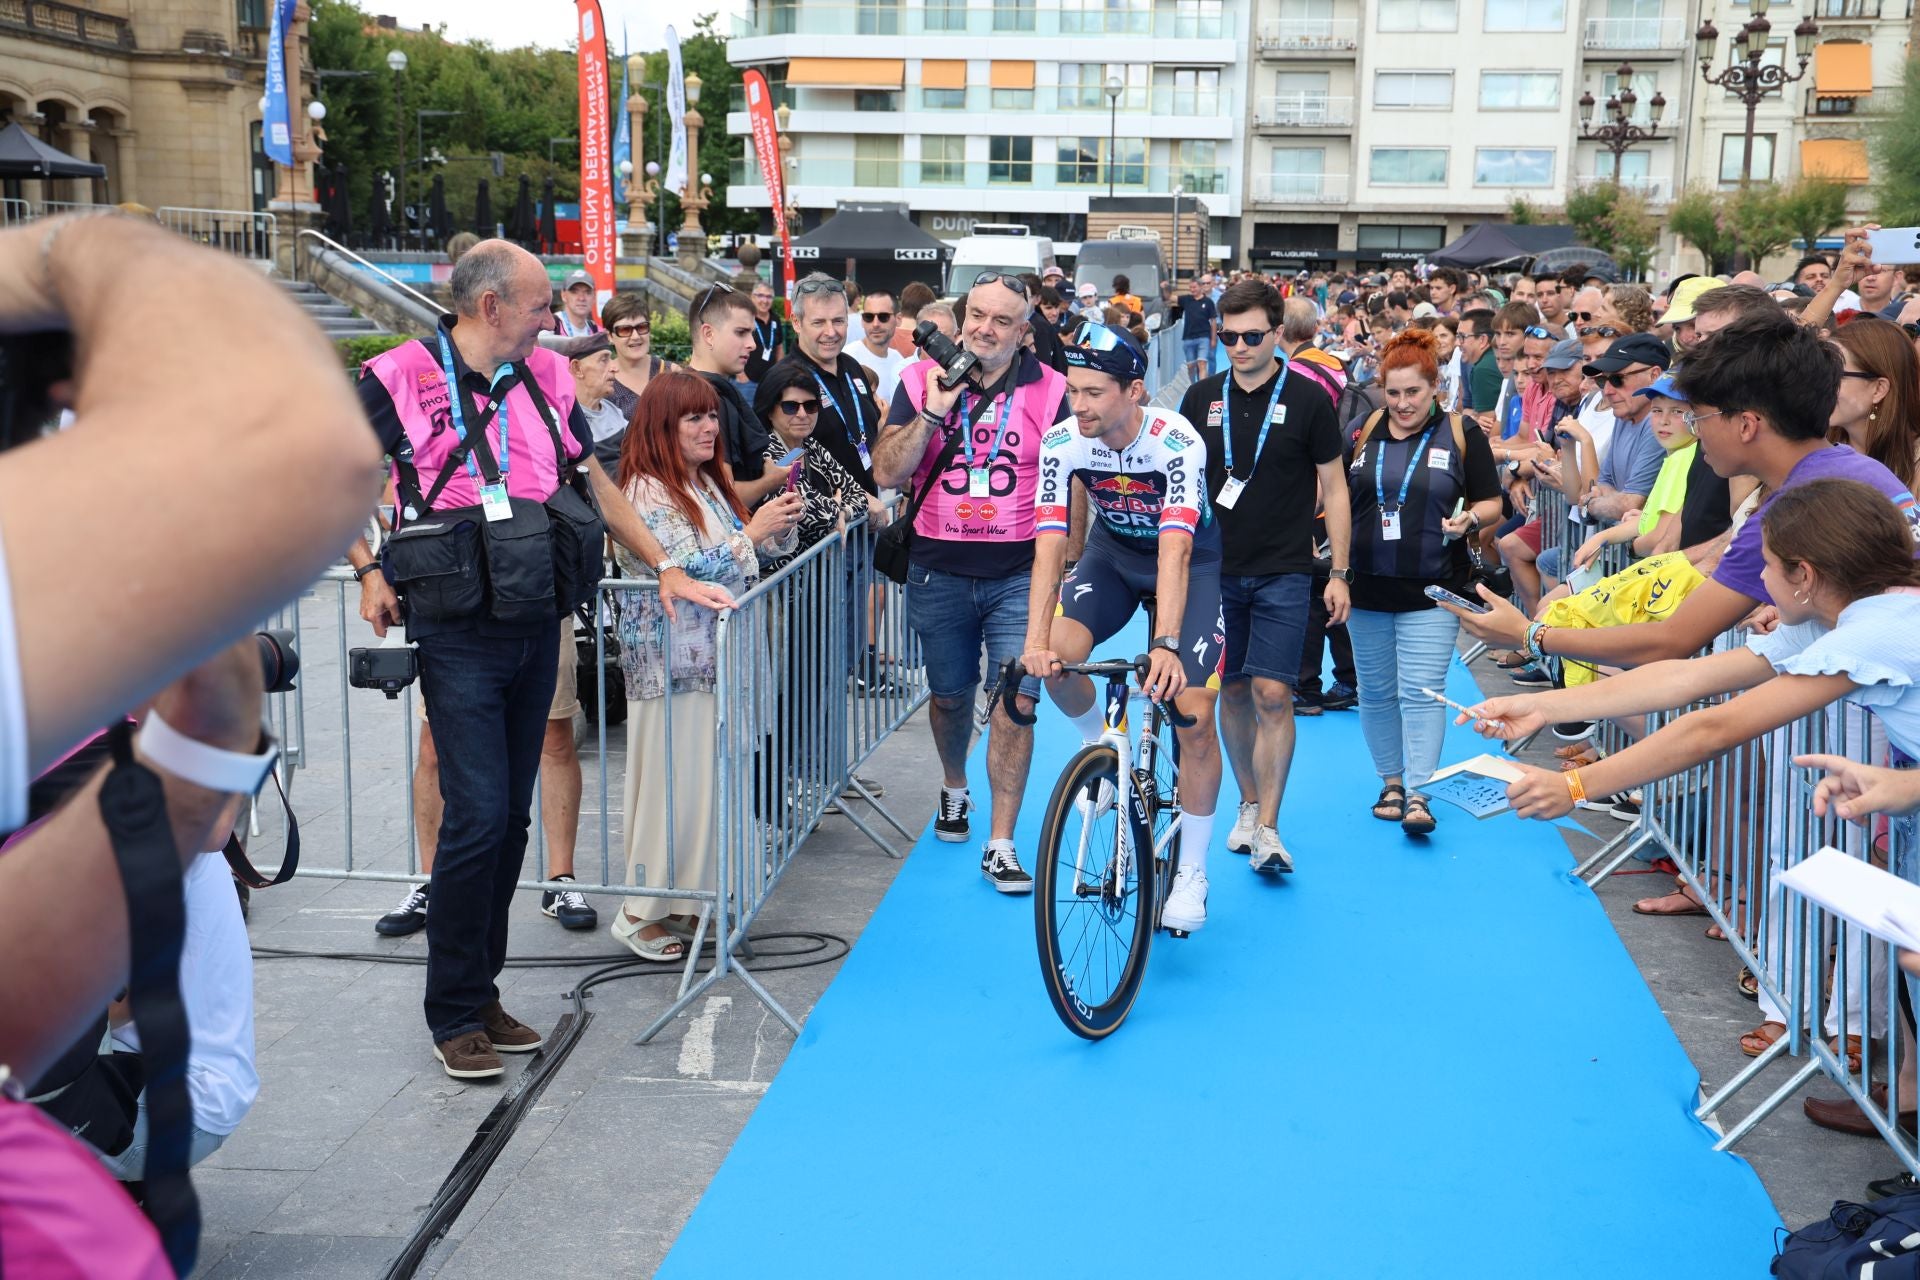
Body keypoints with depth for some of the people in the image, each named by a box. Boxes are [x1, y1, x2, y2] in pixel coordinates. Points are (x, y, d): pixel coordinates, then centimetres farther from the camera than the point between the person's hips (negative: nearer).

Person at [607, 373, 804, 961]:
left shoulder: (708, 483, 13)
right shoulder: (646, 493, -13)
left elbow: (755, 556, 20)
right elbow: (685, 572, -20)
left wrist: (781, 525, 0)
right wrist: (751, 533, -19)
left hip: (713, 655, 8)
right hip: (669, 663, -8)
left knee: (708, 776, 10)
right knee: (673, 783, -5)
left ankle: (689, 898, 20)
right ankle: (643, 913, 6)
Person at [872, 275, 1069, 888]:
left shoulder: (1049, 390, -3)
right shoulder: (921, 381, 0)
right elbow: (887, 472, -7)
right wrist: (934, 411, -19)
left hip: (1020, 573, -2)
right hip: (939, 572, 2)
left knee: (1015, 700, -11)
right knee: (950, 695, 17)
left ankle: (1000, 845, -3)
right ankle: (954, 787, 47)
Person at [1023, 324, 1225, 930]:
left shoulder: (1177, 442, -31)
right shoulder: (1062, 443, -21)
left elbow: (1175, 550, -40)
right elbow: (1049, 544, -25)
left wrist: (1165, 644, -51)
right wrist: (1035, 639, -37)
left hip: (1190, 559, -3)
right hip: (1114, 551, 3)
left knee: (1194, 713, -14)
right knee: (1057, 657, -26)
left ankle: (1192, 873, 3)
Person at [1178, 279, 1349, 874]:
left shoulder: (1307, 399, -3)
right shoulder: (1202, 398, 4)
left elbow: (1334, 486, 2)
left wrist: (1339, 573, -1)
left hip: (1284, 573, -3)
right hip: (1216, 569, 3)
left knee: (1272, 695, -11)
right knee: (1232, 691, 11)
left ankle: (1267, 829, -6)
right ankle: (1249, 803, 27)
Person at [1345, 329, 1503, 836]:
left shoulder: (1462, 434, -1)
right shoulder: (1364, 431, 5)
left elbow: (1491, 503, 4)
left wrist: (1469, 519, -18)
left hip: (1432, 589, -3)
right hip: (1367, 586, 3)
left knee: (1421, 692, -8)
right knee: (1376, 691, 11)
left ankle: (1418, 794, -6)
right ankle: (1391, 781, 25)